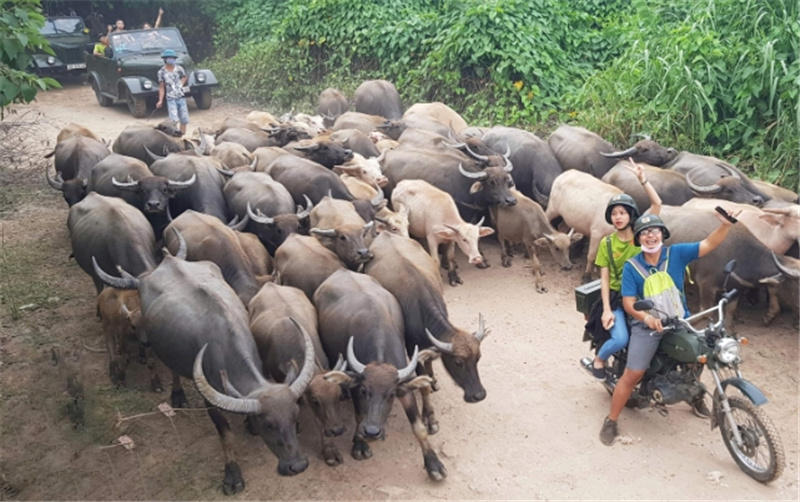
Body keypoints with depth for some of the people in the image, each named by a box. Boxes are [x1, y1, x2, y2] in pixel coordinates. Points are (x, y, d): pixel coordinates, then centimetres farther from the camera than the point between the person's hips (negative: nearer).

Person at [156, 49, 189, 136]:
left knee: (184, 120, 6)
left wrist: (181, 84, 7)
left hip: (181, 97, 3)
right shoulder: (162, 72, -4)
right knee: (174, 120, -17)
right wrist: (160, 101, -4)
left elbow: (185, 77, 22)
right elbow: (161, 87, 0)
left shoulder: (179, 68, 0)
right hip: (171, 98, -3)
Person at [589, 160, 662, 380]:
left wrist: (642, 179, -22)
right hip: (617, 298, -2)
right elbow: (604, 279, -1)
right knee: (620, 339, -22)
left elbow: (657, 203, -13)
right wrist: (606, 309, -9)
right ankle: (599, 360, 9)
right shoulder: (607, 243, 0)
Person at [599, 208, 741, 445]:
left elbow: (708, 244, -10)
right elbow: (628, 302, -12)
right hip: (646, 326, -3)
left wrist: (725, 225, -29)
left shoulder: (677, 253, -3)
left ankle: (696, 396, 48)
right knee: (633, 375, -8)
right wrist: (647, 317, -31)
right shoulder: (631, 266, -7)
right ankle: (611, 421, 5)